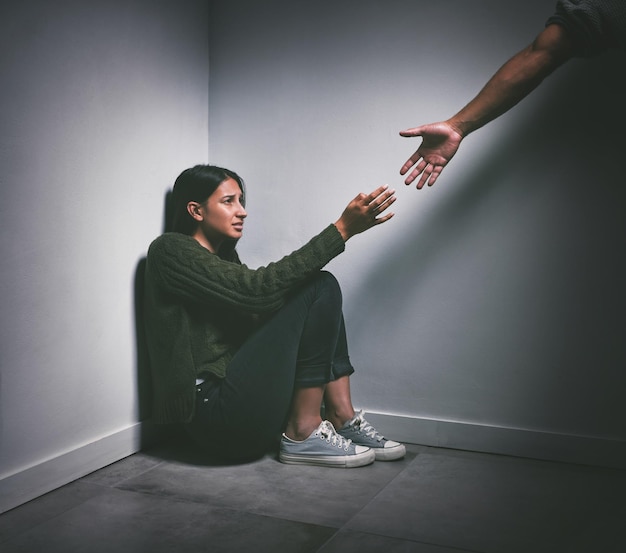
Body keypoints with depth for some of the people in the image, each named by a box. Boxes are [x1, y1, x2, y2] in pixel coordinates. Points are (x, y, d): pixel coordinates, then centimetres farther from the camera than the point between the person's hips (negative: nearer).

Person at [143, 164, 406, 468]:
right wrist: (342, 229, -20)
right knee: (317, 287, -13)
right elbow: (260, 288, -19)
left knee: (322, 286, 3)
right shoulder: (171, 250, -7)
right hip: (215, 409, -9)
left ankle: (342, 419, -4)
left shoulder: (222, 256, 21)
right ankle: (302, 434, -12)